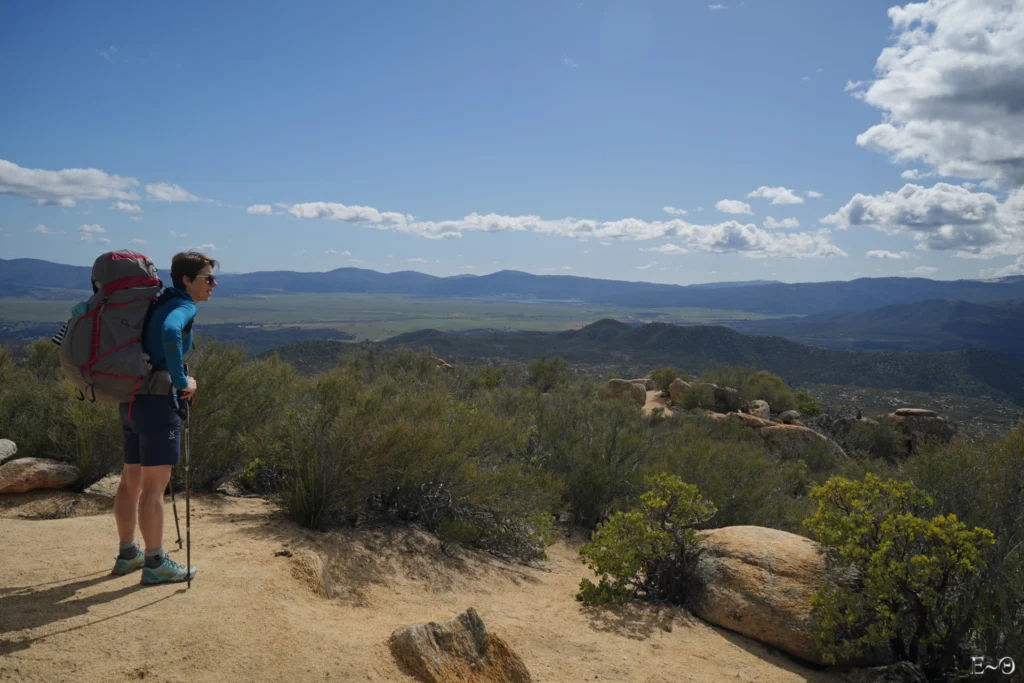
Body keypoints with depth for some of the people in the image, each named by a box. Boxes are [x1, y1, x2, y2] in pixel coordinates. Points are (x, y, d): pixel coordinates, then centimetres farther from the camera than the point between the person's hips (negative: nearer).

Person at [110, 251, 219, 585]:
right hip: (158, 402, -9)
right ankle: (156, 563, 6)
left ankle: (128, 554, 28)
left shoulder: (158, 304, 16)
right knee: (155, 485, -2)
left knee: (131, 480, 16)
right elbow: (170, 332, -34)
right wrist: (182, 381, -23)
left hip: (132, 401, 9)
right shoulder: (184, 307, -12)